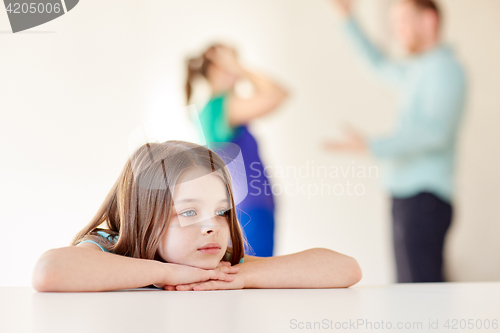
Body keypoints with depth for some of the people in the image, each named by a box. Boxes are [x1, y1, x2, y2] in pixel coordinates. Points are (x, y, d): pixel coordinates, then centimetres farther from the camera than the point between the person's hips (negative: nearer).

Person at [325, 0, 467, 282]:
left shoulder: (445, 68, -10)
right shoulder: (416, 70, 19)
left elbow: (435, 132, -22)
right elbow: (380, 65, 38)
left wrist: (372, 147, -27)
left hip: (424, 198, -10)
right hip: (407, 195, 10)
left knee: (422, 284, -14)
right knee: (407, 285, 10)